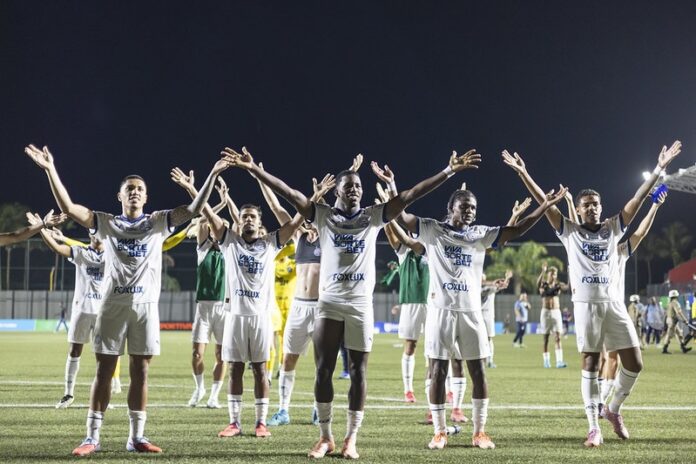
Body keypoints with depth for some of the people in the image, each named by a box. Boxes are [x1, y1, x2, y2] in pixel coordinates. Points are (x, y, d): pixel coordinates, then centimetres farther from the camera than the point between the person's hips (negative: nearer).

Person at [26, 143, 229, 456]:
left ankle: (137, 437, 10)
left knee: (140, 372, 4)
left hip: (145, 304, 1)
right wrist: (51, 170, -11)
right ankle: (92, 437, 3)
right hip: (113, 303, -1)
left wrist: (212, 175, -11)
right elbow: (68, 208, -2)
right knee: (104, 370, 1)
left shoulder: (158, 222, 8)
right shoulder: (106, 223, 6)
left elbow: (194, 209, 0)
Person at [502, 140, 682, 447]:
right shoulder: (569, 231, 6)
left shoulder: (613, 228, 13)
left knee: (634, 363, -2)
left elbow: (637, 200, 10)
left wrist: (659, 169, 5)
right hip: (586, 303, -3)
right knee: (590, 364, -3)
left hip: (613, 302, 3)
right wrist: (523, 173, -7)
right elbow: (544, 202, 1)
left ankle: (614, 410, 21)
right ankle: (594, 427, 0)